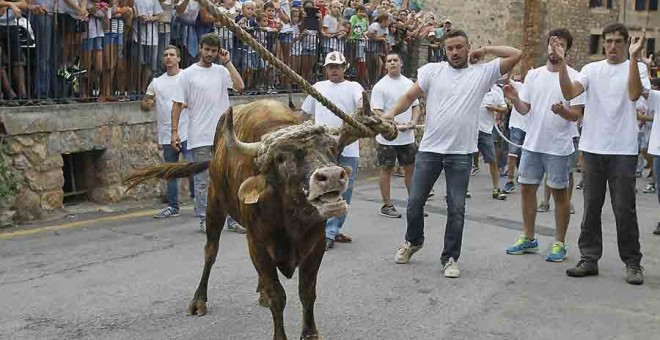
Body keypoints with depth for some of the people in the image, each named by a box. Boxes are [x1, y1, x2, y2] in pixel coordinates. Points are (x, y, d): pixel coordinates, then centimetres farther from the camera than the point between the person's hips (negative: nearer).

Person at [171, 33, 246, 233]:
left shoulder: (222, 71, 8)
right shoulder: (188, 74, 0)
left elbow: (239, 87, -9)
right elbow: (178, 104, -2)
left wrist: (227, 62, -6)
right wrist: (174, 131, -8)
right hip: (199, 138, -3)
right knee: (202, 180, 4)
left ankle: (233, 219, 12)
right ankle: (204, 220, 13)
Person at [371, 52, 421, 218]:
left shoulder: (409, 83, 9)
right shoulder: (380, 86, -8)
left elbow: (416, 106, 13)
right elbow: (377, 112, -14)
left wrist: (414, 121, -7)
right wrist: (396, 125, -24)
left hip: (408, 136, 5)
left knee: (410, 168, 10)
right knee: (386, 169, 4)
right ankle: (387, 205, 12)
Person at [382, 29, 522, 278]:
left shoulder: (483, 72, 2)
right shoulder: (432, 71, 4)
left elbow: (516, 54, -2)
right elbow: (410, 96, 4)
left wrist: (485, 50, 2)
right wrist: (392, 112, -12)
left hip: (461, 153, -1)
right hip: (430, 148, 1)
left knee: (456, 208, 4)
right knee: (415, 201, 10)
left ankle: (450, 258, 17)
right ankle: (413, 241, 36)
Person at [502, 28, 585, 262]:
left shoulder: (573, 77, -7)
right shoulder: (533, 75, 7)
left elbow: (577, 114, -11)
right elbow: (524, 109, 7)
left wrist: (563, 111, -31)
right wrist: (515, 99, -14)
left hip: (558, 147, -5)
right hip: (532, 144, 5)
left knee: (560, 193, 5)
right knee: (527, 189, 10)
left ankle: (559, 243, 15)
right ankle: (528, 239, 23)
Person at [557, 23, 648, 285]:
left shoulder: (636, 68, 1)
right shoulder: (592, 69, 7)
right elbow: (569, 93, -8)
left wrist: (635, 57, -27)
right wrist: (562, 62, -19)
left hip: (623, 150, -3)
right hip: (592, 148, 3)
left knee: (624, 209, 1)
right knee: (591, 207, 9)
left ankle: (632, 262, 14)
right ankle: (589, 259, 18)